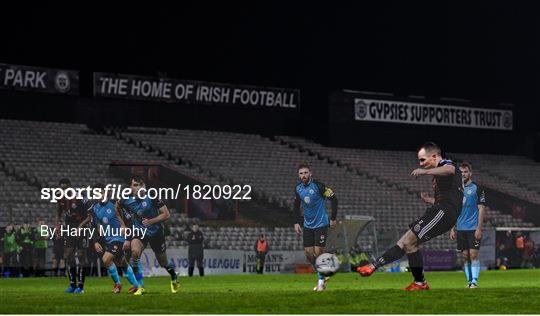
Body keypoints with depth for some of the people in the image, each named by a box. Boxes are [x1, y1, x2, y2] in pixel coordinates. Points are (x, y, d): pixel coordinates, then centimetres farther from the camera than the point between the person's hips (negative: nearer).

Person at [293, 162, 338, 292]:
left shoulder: (318, 186, -18)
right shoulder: (298, 188, 0)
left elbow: (333, 199, -13)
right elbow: (296, 206, 15)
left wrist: (333, 218, -13)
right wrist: (296, 223, 7)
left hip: (321, 224, -6)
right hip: (307, 225, 6)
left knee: (318, 253, -9)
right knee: (308, 253, 2)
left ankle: (321, 281, 6)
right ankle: (322, 276, 22)